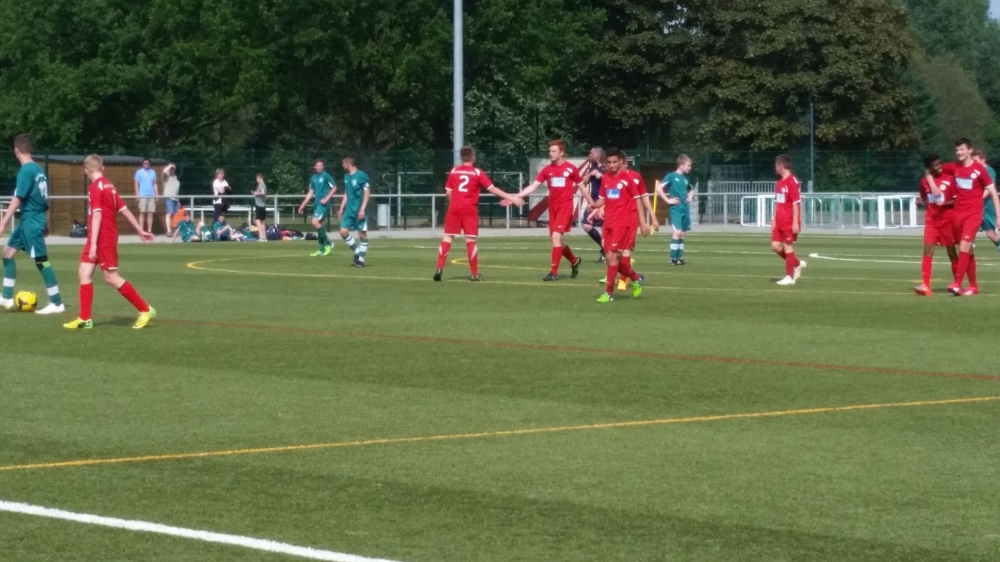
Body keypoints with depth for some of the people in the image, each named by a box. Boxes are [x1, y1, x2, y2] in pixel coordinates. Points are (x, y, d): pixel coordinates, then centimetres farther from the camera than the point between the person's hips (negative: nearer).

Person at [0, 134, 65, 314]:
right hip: (28, 220, 9)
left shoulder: (26, 171, -17)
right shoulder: (39, 170, 9)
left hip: (31, 220, -9)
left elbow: (17, 199, -21)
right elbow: (44, 199, 17)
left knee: (41, 261, -6)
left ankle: (57, 303, -2)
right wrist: (45, 223, 25)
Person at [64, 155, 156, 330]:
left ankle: (145, 310, 2)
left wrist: (93, 244, -24)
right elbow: (124, 209, 14)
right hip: (107, 237, 9)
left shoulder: (95, 187, -15)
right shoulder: (109, 186, 10)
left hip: (103, 238, -9)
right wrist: (140, 231, 21)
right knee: (85, 272, 6)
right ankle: (85, 318, 6)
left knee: (111, 277, -4)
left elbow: (97, 215, -22)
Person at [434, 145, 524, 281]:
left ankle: (439, 269, -4)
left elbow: (448, 192, 7)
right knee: (470, 240, 1)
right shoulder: (477, 173, -2)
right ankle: (474, 274, 2)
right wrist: (511, 198, -3)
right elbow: (492, 188, -5)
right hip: (470, 210, -2)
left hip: (454, 209, 2)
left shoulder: (453, 171, 6)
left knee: (447, 237, 6)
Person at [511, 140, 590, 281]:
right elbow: (533, 186, 2)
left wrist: (592, 204, 8)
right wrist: (515, 197, -7)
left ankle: (554, 272, -14)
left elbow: (581, 186, 6)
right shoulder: (547, 170, 5)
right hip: (553, 207, 5)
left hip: (565, 207, -5)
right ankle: (574, 261, 36)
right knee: (556, 239, 9)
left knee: (556, 236, -17)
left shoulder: (570, 169, -4)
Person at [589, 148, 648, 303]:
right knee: (611, 257, 8)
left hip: (624, 222, -6)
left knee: (612, 255, -14)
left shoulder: (628, 178, -8)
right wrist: (594, 206, -9)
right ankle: (635, 278, 32)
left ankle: (609, 293, -8)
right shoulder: (605, 179, 8)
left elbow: (637, 200, -4)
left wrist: (643, 222, -8)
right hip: (609, 222, 6)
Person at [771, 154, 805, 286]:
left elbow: (796, 203, -17)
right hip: (780, 222, 9)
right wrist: (774, 220, 16)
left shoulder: (793, 182, -15)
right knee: (775, 246, 6)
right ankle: (797, 263, 22)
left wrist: (795, 222, -19)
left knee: (788, 246, -3)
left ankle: (790, 277, 5)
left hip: (789, 222, -9)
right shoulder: (779, 183, 12)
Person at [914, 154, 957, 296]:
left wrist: (945, 203, -22)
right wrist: (921, 202, -4)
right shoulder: (924, 181, 4)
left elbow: (957, 201, -4)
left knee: (951, 252, 6)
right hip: (931, 220, 2)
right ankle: (926, 285, -15)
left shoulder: (949, 179, -7)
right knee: (928, 251, -10)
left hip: (948, 220, -2)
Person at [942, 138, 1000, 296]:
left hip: (973, 214, -5)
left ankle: (957, 284, -23)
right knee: (967, 249, 11)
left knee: (964, 246, -18)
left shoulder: (979, 169, -8)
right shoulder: (953, 167, 5)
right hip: (958, 213, 5)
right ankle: (973, 286, 19)